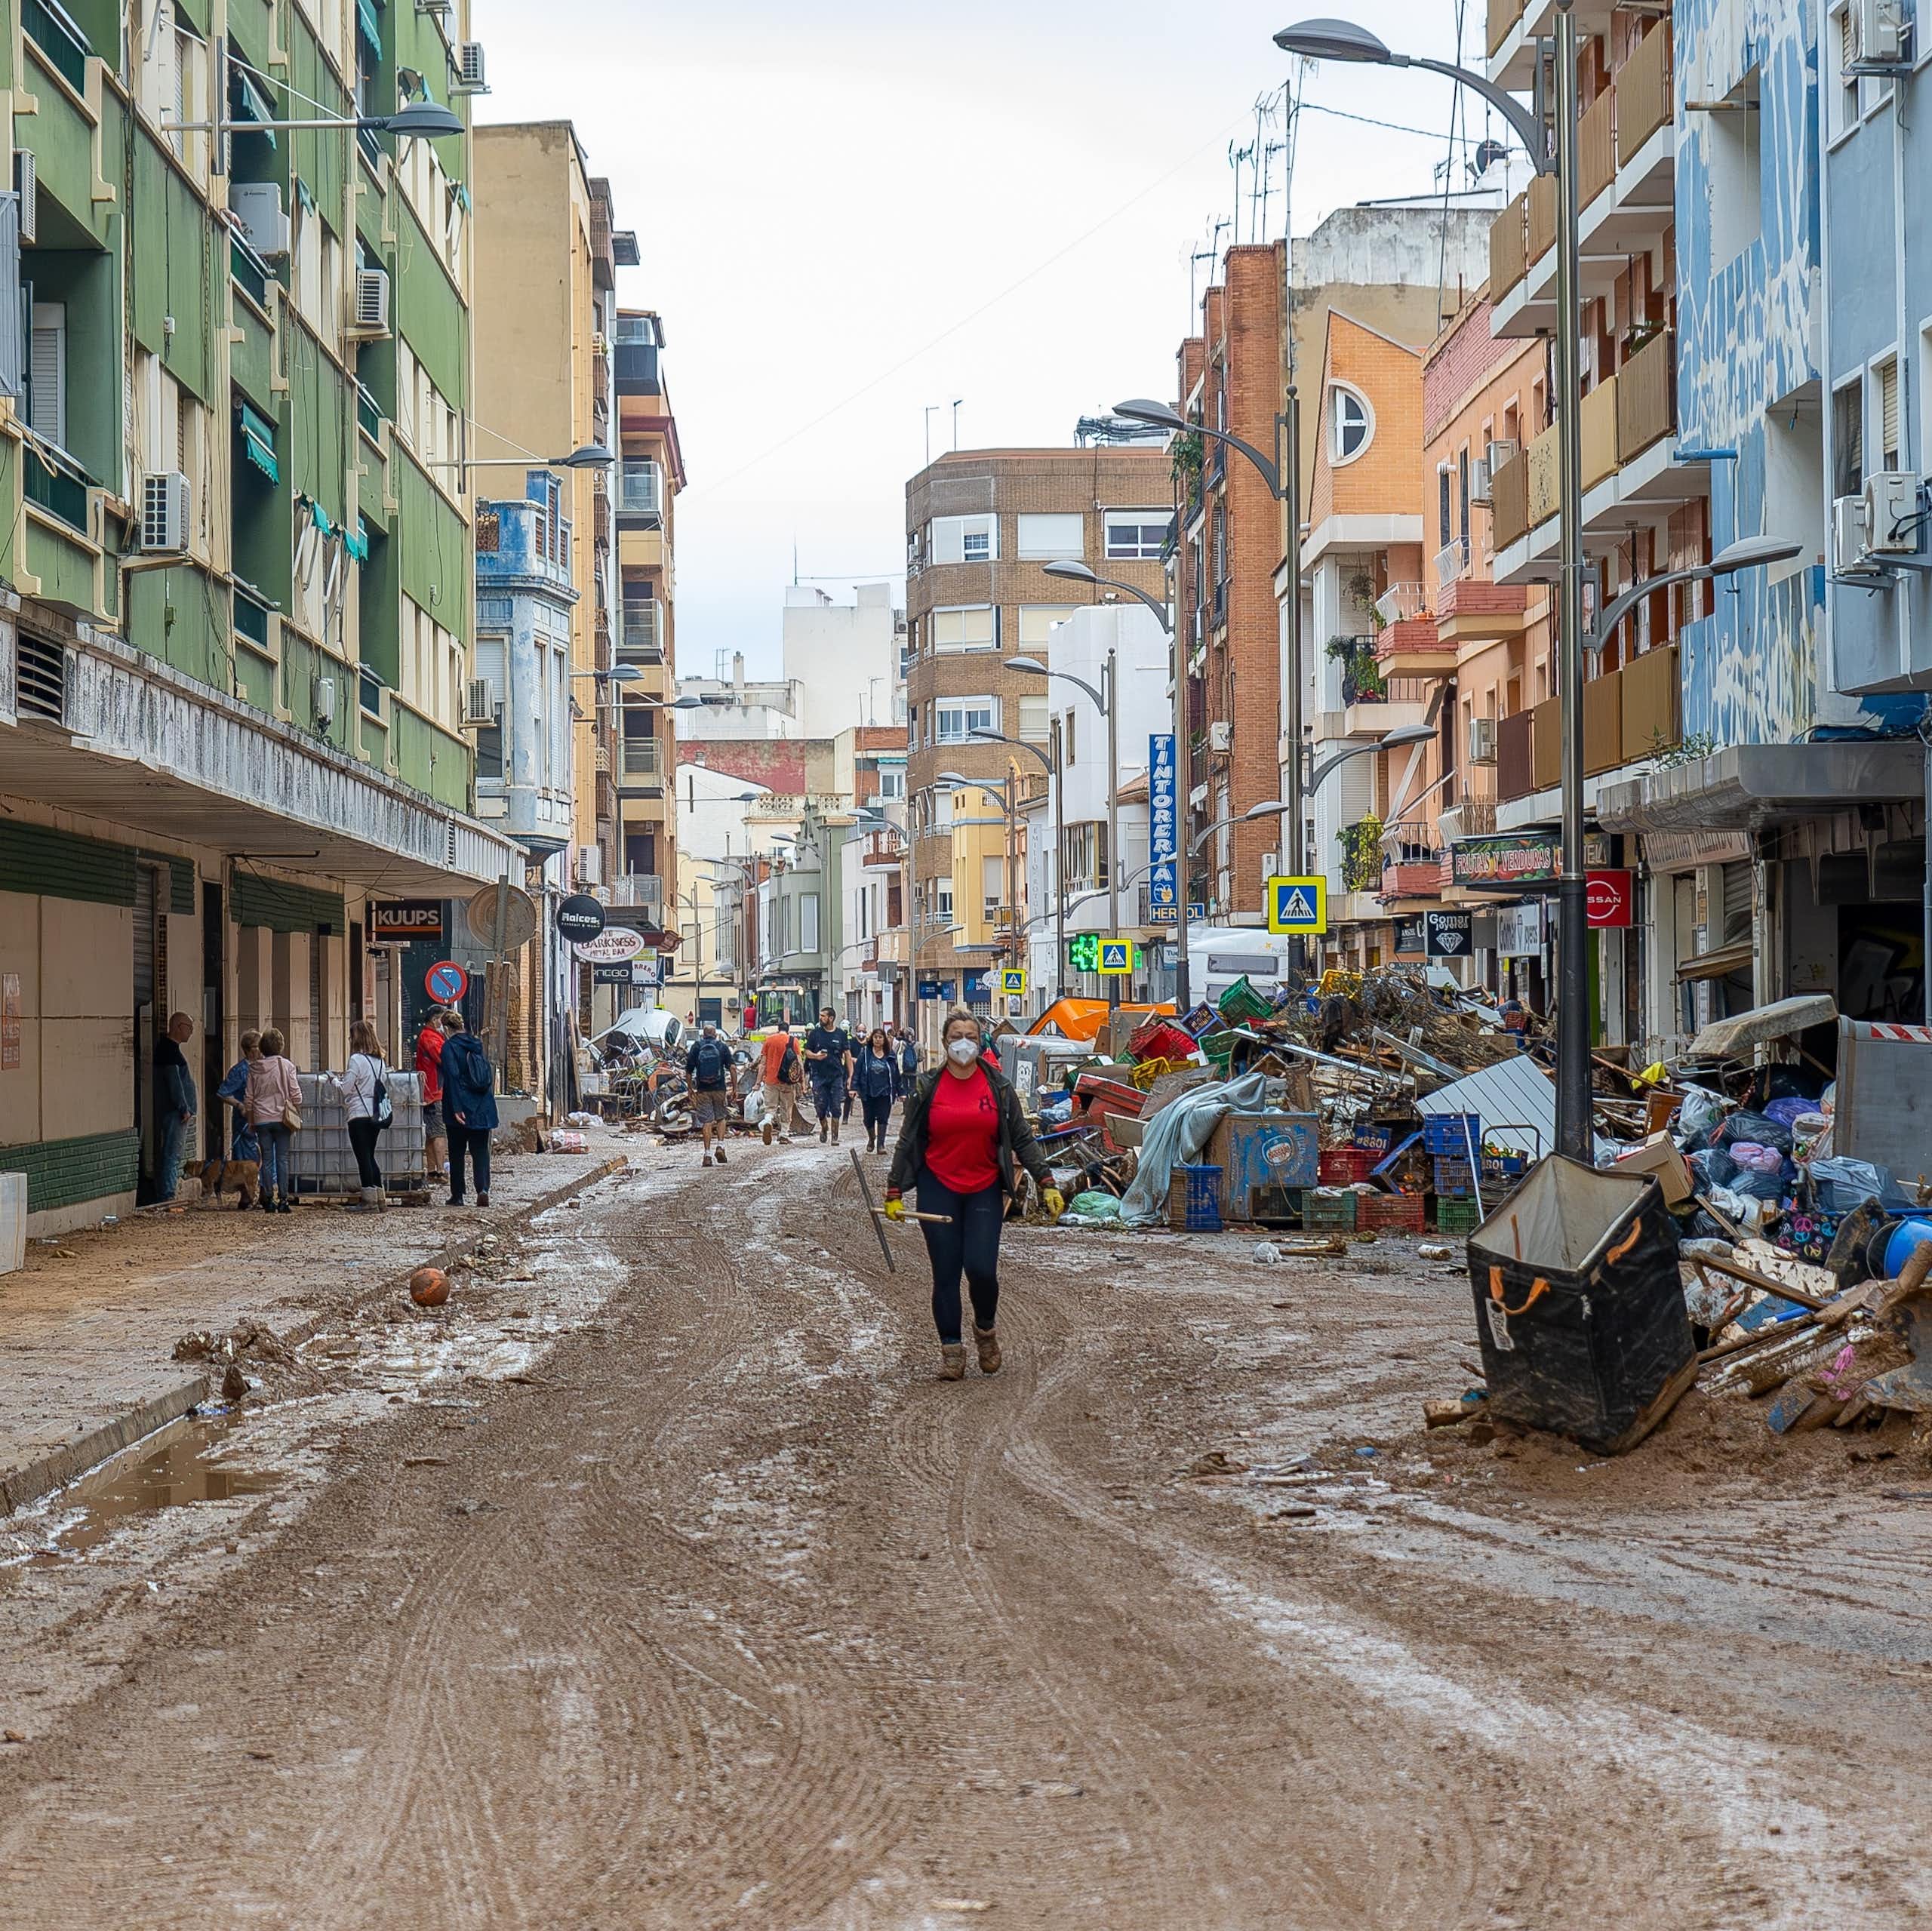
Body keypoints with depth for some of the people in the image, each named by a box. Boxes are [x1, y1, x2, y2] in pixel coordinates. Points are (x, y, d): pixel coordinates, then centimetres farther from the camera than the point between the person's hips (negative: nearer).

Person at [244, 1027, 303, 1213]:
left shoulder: (254, 1068, 3)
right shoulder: (286, 1065, -4)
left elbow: (249, 1097, 6)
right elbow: (295, 1094, -5)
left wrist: (250, 1121, 16)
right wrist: (297, 1115, 6)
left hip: (261, 1120, 2)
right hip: (281, 1119, -2)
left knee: (267, 1160, 5)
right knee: (282, 1159, 0)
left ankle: (269, 1200, 3)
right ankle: (283, 1200, -6)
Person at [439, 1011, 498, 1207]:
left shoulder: (449, 1047, -9)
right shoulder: (477, 1044, 10)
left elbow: (452, 1077, -17)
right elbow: (489, 1075, 15)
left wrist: (456, 1108, -18)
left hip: (461, 1110, -5)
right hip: (482, 1109, 5)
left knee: (456, 1153, 7)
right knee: (481, 1151, 4)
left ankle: (457, 1195, 11)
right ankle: (483, 1188, -15)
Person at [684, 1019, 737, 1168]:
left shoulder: (696, 1047, 1)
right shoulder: (722, 1047, 1)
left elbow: (688, 1071, 1)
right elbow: (732, 1068, -5)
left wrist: (691, 1089, 10)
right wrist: (735, 1087, 0)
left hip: (703, 1090, 0)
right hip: (720, 1088, 0)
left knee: (706, 1121, 2)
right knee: (721, 1117, 17)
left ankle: (707, 1155, -1)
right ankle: (720, 1145, -1)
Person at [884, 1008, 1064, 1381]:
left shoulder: (999, 1087, 1)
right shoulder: (927, 1088, 0)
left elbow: (1022, 1139, 4)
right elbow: (907, 1142, 5)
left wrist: (1046, 1183, -4)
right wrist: (894, 1192, 2)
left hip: (985, 1191, 0)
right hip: (938, 1190, 0)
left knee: (981, 1268, -11)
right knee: (946, 1274, 1)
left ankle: (986, 1329, 17)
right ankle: (951, 1349, 11)